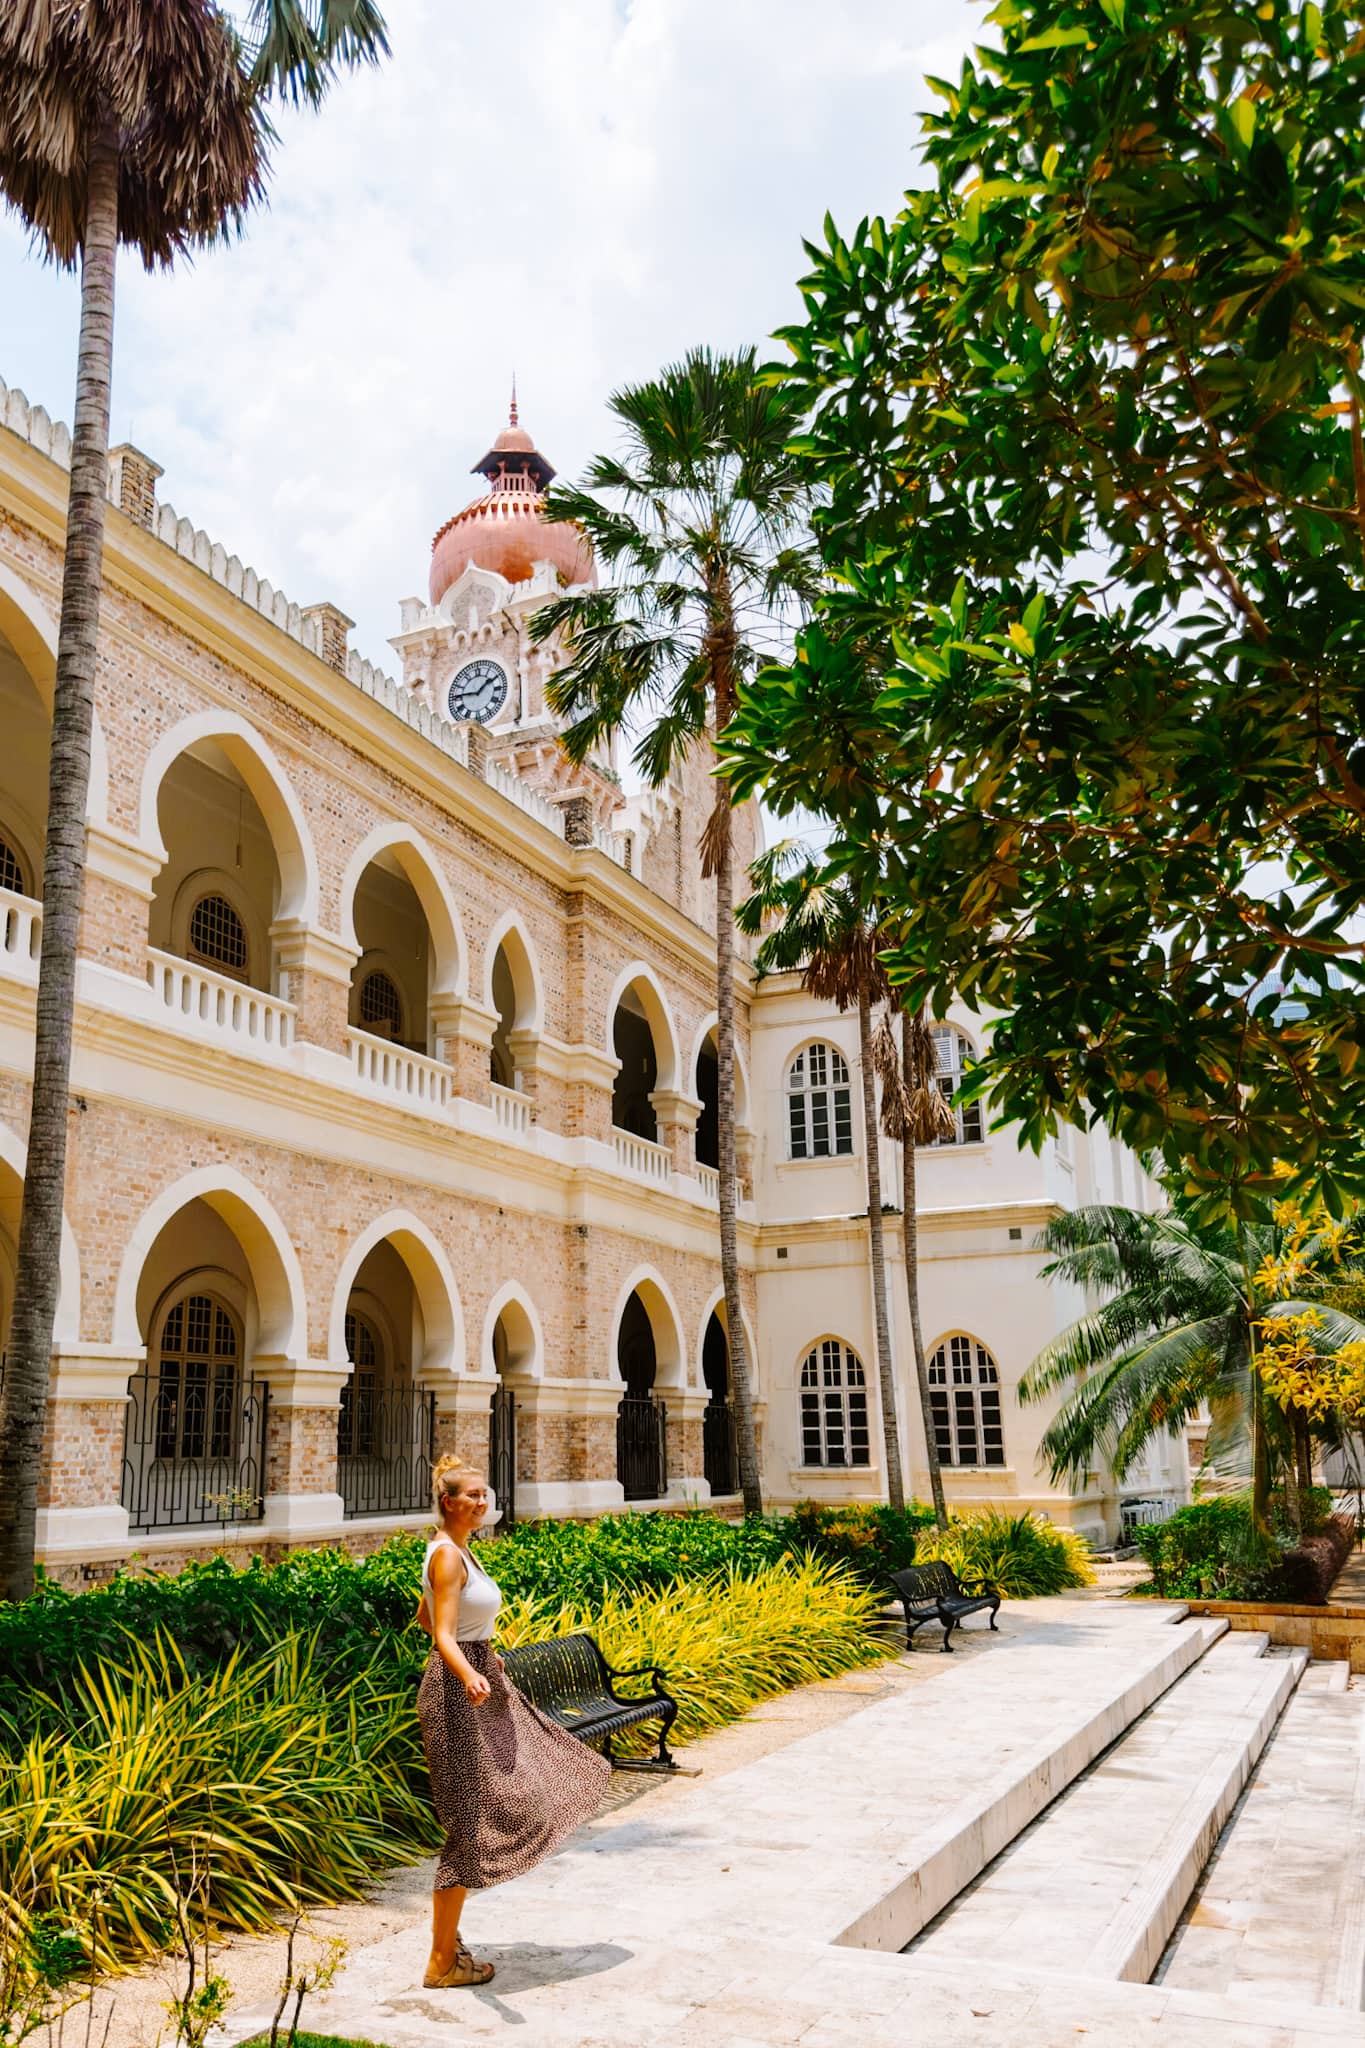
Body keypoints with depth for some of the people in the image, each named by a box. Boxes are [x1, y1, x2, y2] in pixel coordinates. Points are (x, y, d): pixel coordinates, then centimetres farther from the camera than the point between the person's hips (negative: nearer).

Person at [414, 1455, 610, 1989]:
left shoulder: (456, 1550, 10)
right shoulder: (448, 1555, -19)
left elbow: (422, 1616, 22)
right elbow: (443, 1635, -29)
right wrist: (469, 1676, -48)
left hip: (479, 1680, 11)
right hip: (460, 1691, -11)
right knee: (470, 1826, -2)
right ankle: (442, 1963, 9)